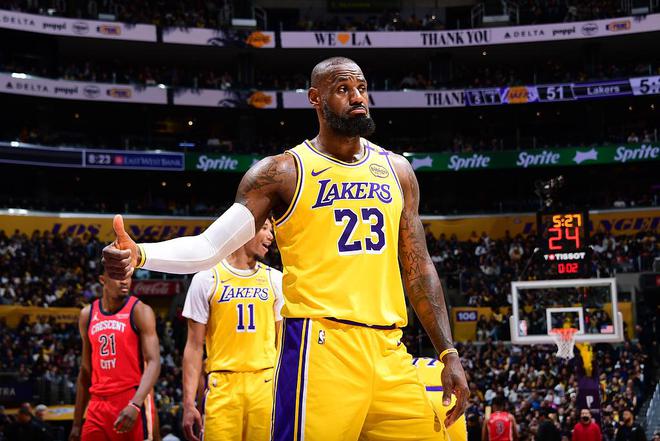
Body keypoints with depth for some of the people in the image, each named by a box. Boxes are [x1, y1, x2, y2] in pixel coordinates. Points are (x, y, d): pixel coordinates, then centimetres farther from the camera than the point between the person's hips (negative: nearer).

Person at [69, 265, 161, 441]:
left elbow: (153, 363, -14)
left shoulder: (140, 311, -5)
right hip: (99, 405, 5)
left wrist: (135, 405, -29)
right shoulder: (87, 315, 11)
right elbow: (85, 371, 17)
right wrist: (77, 423, 14)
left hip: (134, 402, -5)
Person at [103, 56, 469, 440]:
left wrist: (448, 352, 11)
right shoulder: (283, 171, 1)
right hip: (321, 344, -5)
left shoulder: (396, 170, 15)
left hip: (389, 350, 5)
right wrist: (140, 256, -22)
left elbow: (418, 268, 17)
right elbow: (209, 247, -4)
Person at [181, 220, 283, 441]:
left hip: (266, 385, 2)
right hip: (223, 386, -2)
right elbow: (194, 347, 3)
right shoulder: (206, 279, 4)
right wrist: (189, 404, -4)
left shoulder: (275, 280, 11)